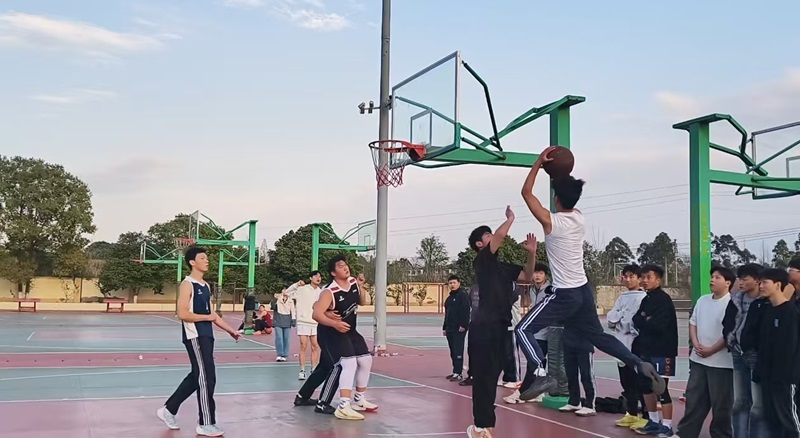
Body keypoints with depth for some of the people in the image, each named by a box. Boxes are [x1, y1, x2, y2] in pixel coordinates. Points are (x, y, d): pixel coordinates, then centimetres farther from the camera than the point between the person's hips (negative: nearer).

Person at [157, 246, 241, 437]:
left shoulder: (205, 286, 16)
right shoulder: (187, 284, -11)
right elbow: (182, 314, -19)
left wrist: (231, 330, 14)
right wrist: (206, 317, -14)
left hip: (206, 336, 9)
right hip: (194, 336, -9)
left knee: (197, 377, 14)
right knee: (207, 378, -7)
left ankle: (168, 409, 27)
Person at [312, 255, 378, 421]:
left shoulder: (354, 282, -4)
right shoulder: (330, 292, -26)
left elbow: (362, 302, 12)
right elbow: (316, 314, -33)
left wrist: (362, 288, -7)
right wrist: (335, 324, -44)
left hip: (350, 330, 9)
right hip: (332, 332, -9)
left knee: (366, 360, 13)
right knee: (349, 363, -24)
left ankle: (358, 400, 29)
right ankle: (343, 407, -25)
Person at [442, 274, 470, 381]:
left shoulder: (463, 295, -8)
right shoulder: (449, 298, 18)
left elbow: (466, 311, -16)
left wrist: (463, 325, -22)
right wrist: (444, 327, 21)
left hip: (459, 329, -9)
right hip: (450, 329, 9)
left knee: (458, 351, -9)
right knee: (453, 351, 12)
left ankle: (458, 373, -9)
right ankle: (455, 371, 19)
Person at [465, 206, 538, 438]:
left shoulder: (502, 266, 19)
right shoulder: (482, 260, -3)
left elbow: (527, 277, 25)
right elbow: (501, 234, -15)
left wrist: (531, 253, 12)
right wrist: (510, 218, 3)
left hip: (499, 325, 8)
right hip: (485, 325, -8)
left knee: (491, 376, 11)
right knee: (484, 375, -7)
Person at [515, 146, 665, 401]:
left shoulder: (551, 222, -15)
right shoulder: (580, 218, 4)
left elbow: (526, 192, -8)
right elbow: (569, 199, 29)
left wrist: (540, 161, -7)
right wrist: (563, 177, 22)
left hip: (564, 294, -7)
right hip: (583, 291, 7)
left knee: (524, 329, -5)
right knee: (597, 335, 23)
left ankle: (542, 375, -21)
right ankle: (639, 364, 15)